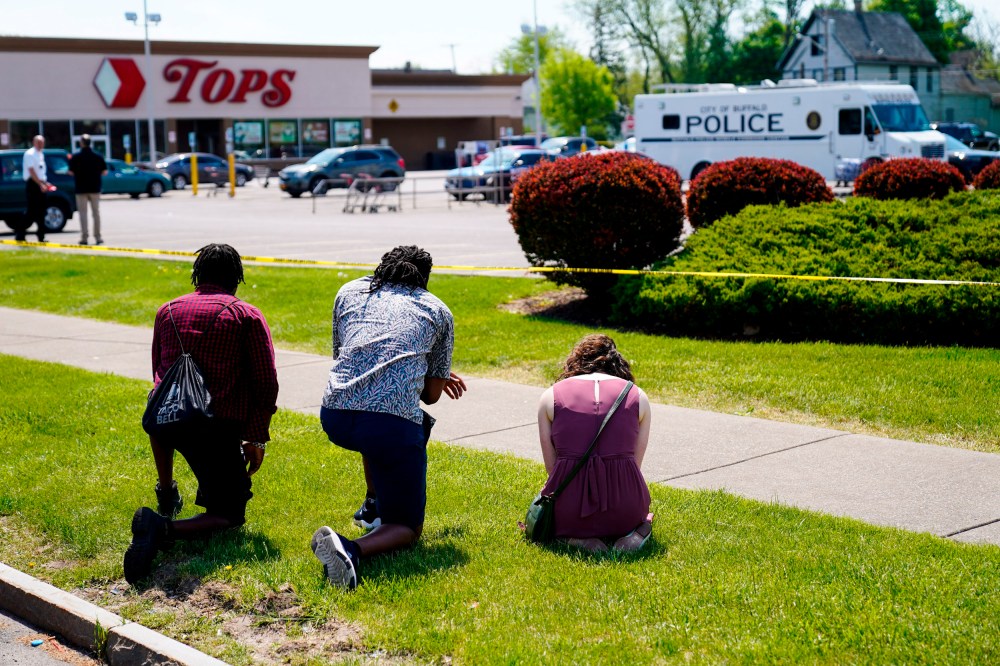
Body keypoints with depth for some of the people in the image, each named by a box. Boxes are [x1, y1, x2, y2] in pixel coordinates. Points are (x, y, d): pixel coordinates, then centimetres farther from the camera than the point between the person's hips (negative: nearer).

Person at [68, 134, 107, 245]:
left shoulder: (75, 157, -7)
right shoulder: (97, 156, -1)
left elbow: (71, 172, -8)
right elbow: (105, 172, 0)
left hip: (81, 189, -2)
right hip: (95, 188, 2)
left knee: (83, 213, 3)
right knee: (96, 212, 9)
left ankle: (84, 237, -1)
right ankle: (97, 237, 8)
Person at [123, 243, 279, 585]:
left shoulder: (167, 310, 14)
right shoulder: (248, 316, 1)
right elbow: (266, 384, -4)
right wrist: (257, 437, 5)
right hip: (220, 429, -4)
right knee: (228, 516, 8)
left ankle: (166, 493, 41)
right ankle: (165, 528, -21)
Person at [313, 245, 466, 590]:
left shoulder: (350, 291, 23)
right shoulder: (438, 311, 18)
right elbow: (432, 394, 16)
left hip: (335, 418, 4)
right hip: (393, 425, -4)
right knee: (407, 528, 11)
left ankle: (374, 505, 38)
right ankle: (352, 548, -20)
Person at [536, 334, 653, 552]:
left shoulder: (551, 396, 6)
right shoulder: (638, 396, 8)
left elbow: (551, 467, 8)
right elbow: (636, 463, 11)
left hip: (568, 510, -1)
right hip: (623, 509, 2)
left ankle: (575, 538, 1)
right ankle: (633, 533, 2)